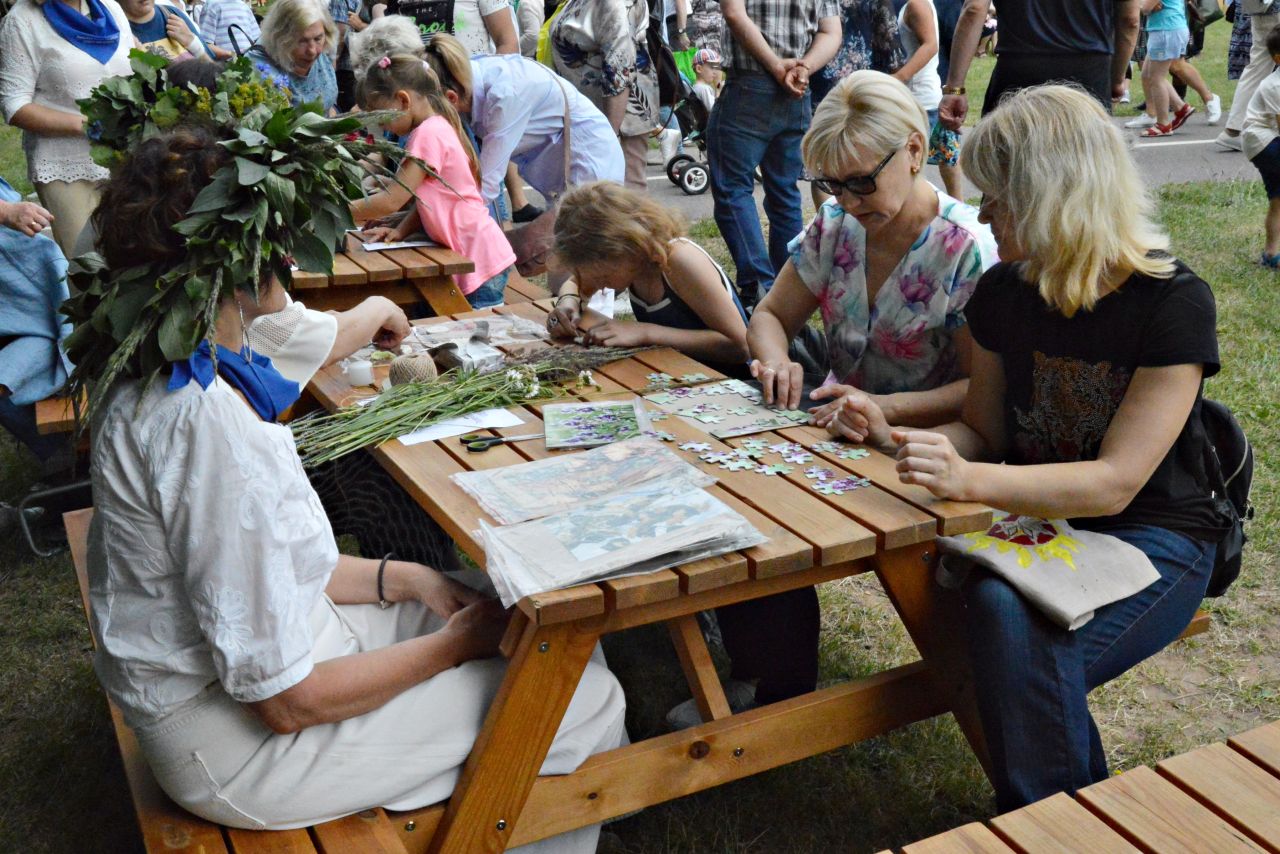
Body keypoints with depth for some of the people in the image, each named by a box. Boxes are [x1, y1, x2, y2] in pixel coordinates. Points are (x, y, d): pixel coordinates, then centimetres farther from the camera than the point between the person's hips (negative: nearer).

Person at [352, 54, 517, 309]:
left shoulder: (429, 133, -16)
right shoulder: (439, 127, 15)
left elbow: (391, 201, -18)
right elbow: (424, 201, 16)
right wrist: (400, 231, 1)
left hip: (481, 260, -10)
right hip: (472, 257, 10)